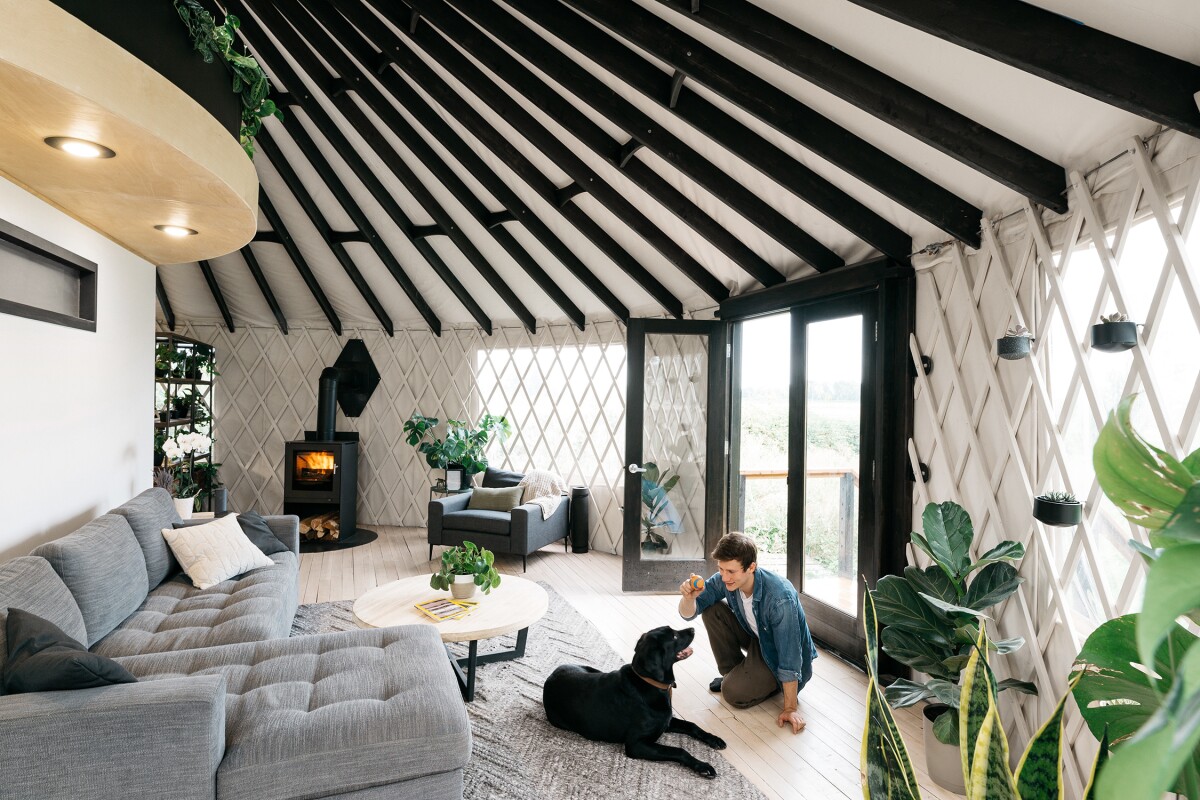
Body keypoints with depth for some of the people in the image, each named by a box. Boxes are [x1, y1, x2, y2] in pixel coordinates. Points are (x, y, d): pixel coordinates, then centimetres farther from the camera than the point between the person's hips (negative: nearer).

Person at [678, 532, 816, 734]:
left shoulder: (780, 597, -37)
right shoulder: (725, 580, -19)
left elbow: (789, 657, -31)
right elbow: (688, 613, -14)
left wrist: (790, 708, -25)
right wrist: (689, 598, -38)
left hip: (779, 653, -6)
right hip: (756, 637, 6)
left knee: (734, 693, -24)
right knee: (712, 611, -13)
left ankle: (777, 685, 6)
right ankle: (733, 673, 4)